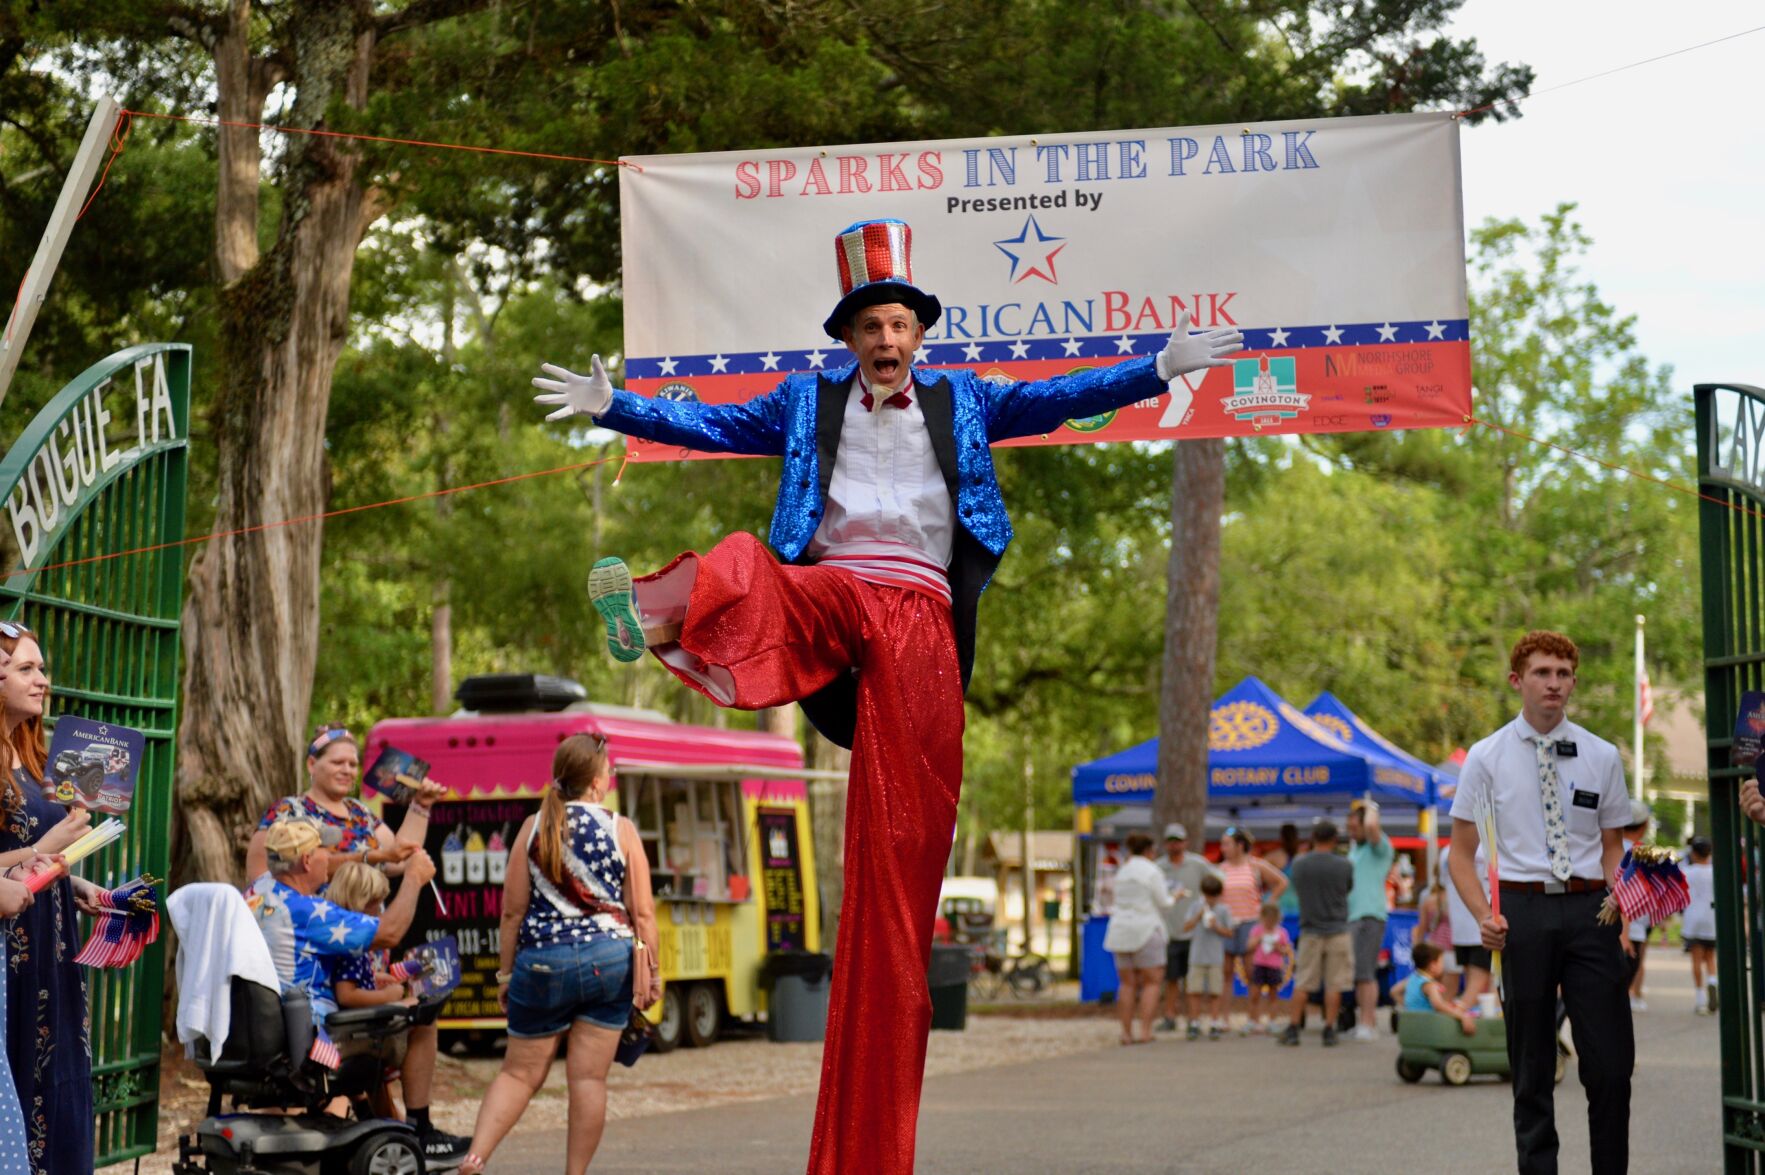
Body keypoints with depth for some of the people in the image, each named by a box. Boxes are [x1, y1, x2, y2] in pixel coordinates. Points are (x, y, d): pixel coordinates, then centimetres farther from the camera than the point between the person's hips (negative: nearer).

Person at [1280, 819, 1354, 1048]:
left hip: (1309, 931, 1)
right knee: (1334, 985, 4)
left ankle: (1292, 1030, 7)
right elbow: (1349, 889, 8)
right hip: (1337, 930, -1)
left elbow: (1297, 889, 8)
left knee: (1302, 985, 7)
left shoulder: (1299, 864, -4)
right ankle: (1329, 1031, 4)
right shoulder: (1344, 865, -7)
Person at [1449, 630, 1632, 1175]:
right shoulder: (1487, 757, 2)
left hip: (1589, 910, 1)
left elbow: (1613, 845, 14)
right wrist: (1483, 916, -12)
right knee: (1532, 1069, 6)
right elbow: (1461, 851, 5)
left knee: (1612, 1063, -3)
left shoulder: (1601, 756, 8)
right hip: (1524, 910, -1)